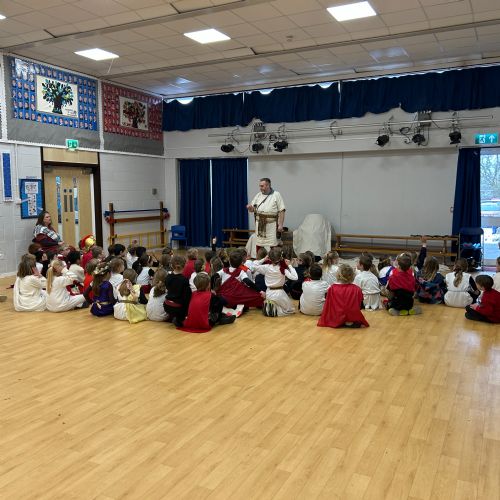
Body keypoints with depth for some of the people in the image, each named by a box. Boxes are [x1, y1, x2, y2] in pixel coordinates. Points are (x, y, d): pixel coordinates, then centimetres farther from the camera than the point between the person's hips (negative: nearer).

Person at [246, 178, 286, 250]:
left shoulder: (276, 195, -2)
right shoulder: (258, 195, 11)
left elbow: (281, 211, -6)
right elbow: (252, 209, 15)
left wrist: (280, 225, -12)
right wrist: (250, 208, -10)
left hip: (271, 225, -4)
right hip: (260, 225, 4)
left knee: (273, 246, -4)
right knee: (259, 245, 6)